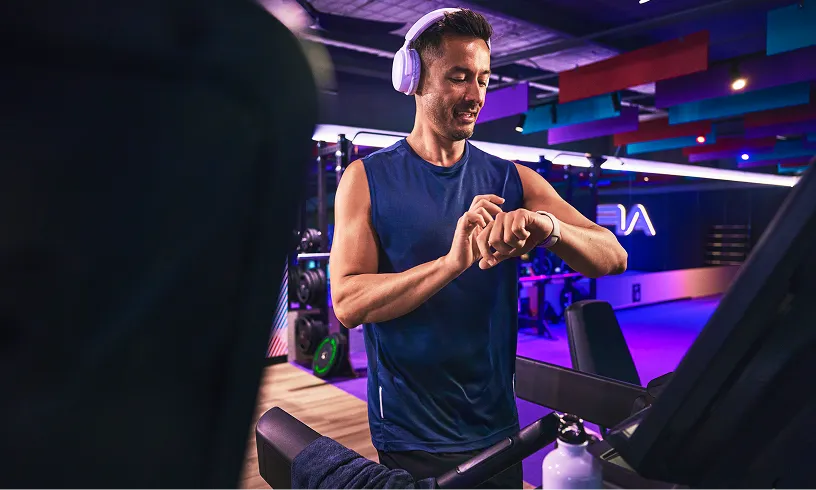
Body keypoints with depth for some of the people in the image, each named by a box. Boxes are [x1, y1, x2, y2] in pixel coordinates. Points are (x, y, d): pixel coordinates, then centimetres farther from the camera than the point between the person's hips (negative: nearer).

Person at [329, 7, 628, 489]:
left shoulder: (512, 180, 0)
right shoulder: (368, 179, -7)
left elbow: (613, 257, -6)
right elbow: (348, 302, -17)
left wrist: (547, 226, -28)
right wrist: (453, 262, -31)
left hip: (496, 428, 3)